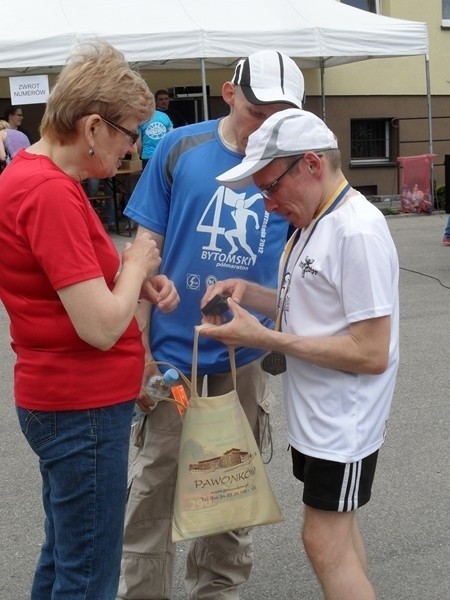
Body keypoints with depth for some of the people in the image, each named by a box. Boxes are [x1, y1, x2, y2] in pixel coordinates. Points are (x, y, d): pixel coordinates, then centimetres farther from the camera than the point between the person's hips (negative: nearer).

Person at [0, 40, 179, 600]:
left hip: (66, 401, 10)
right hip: (83, 407, -10)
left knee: (63, 555, 24)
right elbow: (101, 327, -26)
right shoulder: (50, 192, -23)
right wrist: (137, 265, -8)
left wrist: (137, 279, 0)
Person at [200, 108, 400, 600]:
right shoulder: (314, 221, 8)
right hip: (314, 414, 9)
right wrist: (247, 292, -1)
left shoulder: (357, 231, -23)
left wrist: (264, 339, -24)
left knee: (324, 543, 0)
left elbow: (371, 353, -26)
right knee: (337, 532, 19)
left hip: (341, 422, -9)